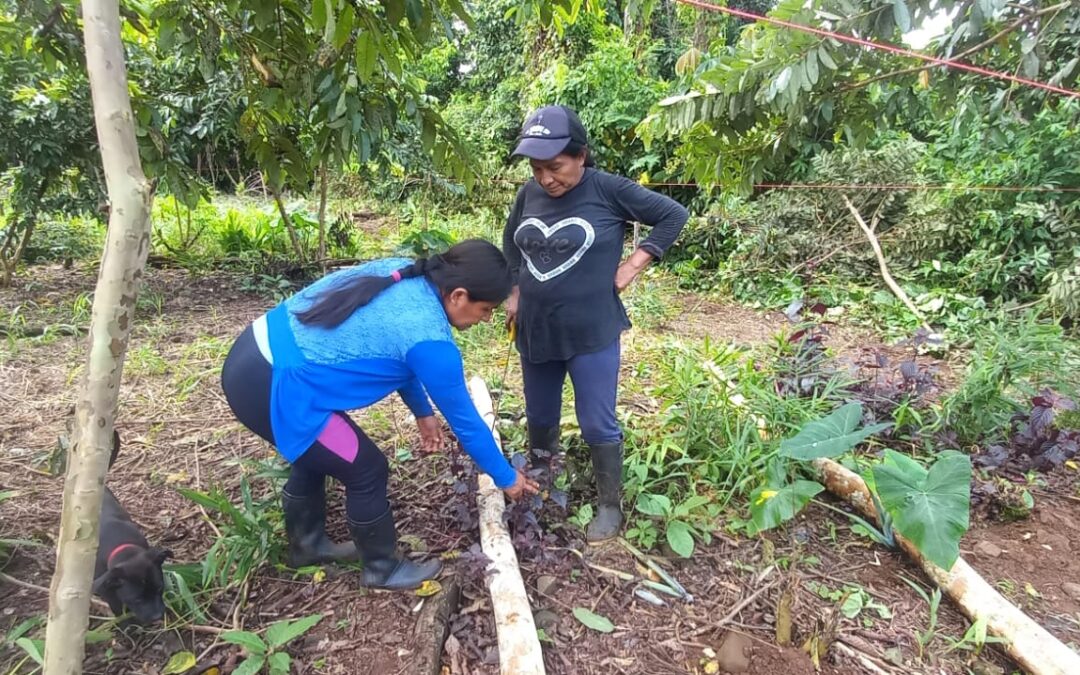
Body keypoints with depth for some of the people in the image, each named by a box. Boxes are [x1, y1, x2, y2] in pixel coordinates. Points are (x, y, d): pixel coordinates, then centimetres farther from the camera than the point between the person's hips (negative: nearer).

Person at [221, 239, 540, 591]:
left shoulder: (401, 274, 4)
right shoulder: (429, 339, -20)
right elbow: (465, 421, -8)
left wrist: (423, 411, 27)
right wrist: (507, 478, 7)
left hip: (254, 355, 10)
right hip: (268, 388, -9)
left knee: (315, 453, 28)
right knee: (367, 471, 5)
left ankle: (307, 545, 50)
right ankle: (383, 569, 28)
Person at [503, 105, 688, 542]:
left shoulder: (609, 191, -12)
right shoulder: (529, 194, 1)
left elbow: (673, 215, -5)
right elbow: (510, 242, 19)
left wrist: (635, 264, -10)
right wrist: (514, 292, 12)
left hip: (591, 334, -5)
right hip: (535, 331, 5)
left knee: (597, 424, 4)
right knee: (539, 416, 20)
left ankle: (610, 506, 23)